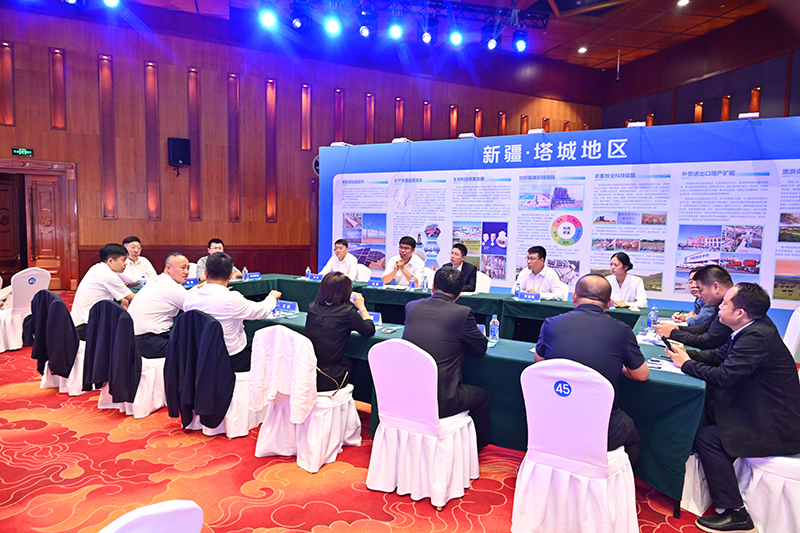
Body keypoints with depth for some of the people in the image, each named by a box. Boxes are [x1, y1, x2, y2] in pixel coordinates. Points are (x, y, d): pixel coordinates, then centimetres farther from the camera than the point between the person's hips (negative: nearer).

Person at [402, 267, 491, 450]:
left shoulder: (411, 306, 2)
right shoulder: (462, 313, -11)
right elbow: (481, 347, 3)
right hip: (440, 401, -5)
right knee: (482, 396, 23)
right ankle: (475, 447, 40)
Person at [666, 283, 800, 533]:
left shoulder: (757, 336, -28)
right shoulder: (754, 327, 3)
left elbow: (723, 376, -28)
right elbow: (720, 354, 12)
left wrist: (686, 364, -12)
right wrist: (686, 354, -2)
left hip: (777, 427, -10)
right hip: (763, 409, 10)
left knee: (707, 437, -14)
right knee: (704, 412, 11)